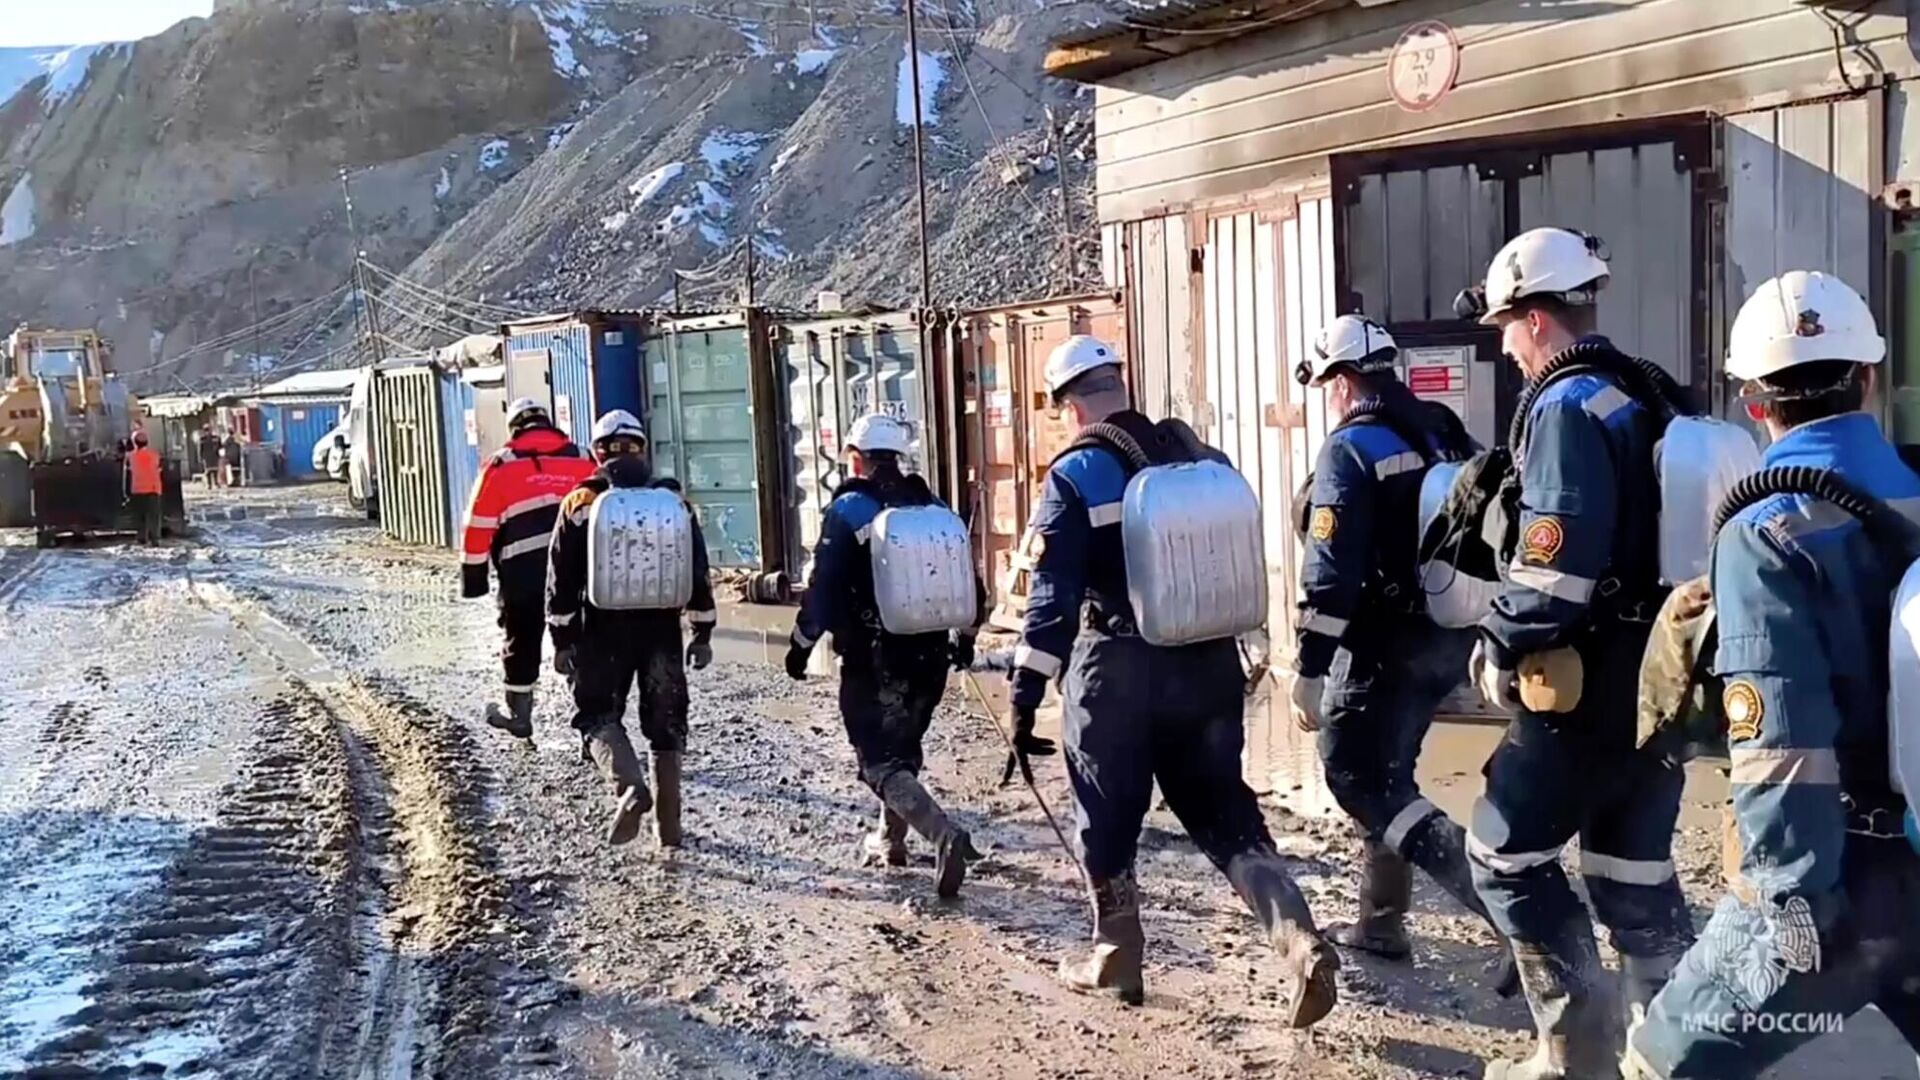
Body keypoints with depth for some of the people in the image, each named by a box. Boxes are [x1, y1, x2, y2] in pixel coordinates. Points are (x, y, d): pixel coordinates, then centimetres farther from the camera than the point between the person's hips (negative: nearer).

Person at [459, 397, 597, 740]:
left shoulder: (501, 466, 2)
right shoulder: (582, 461, 10)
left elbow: (479, 526, 1)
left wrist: (473, 578, 7)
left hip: (524, 572, -2)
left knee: (521, 640, 14)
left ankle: (518, 714, 28)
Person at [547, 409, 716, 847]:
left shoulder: (581, 503, -1)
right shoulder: (672, 499, 4)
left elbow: (562, 578, -1)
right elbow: (698, 569, 4)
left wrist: (562, 639, 5)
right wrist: (702, 633, 9)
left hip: (604, 630, -2)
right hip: (662, 627, 2)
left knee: (598, 714, 7)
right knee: (666, 721, 12)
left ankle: (630, 788, -20)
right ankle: (669, 825, 18)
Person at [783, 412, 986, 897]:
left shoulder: (849, 509, -9)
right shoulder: (932, 506, 7)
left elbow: (823, 587, -14)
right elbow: (968, 581, 10)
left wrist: (801, 643, -2)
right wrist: (964, 636, 23)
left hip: (872, 662, -6)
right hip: (929, 657, 6)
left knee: (881, 762, -3)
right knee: (902, 748, 24)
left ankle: (944, 834, -23)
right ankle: (891, 838, 34)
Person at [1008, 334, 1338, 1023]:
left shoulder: (1075, 475, -8)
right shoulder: (1198, 454, 8)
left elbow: (1052, 595, -14)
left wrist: (1025, 695, -11)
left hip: (1118, 668, -5)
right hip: (1208, 662, 5)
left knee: (1107, 816, 12)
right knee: (1224, 811, 11)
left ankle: (1117, 958, 24)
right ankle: (1303, 945, -4)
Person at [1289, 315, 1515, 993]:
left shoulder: (1349, 450, -12)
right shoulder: (1446, 433, 11)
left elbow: (1330, 572, -19)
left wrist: (1308, 670, -17)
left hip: (1386, 644, -9)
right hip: (1450, 638, 9)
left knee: (1357, 777, -3)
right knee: (1387, 769, 20)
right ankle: (1381, 925, 28)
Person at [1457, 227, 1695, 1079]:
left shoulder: (1566, 406, -16)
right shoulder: (1651, 397, 12)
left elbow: (1554, 561, -23)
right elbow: (1648, 536, 17)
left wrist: (1501, 649, -11)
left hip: (1587, 685, -9)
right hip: (1657, 673, 9)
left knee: (1506, 856, 5)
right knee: (1636, 871, 16)